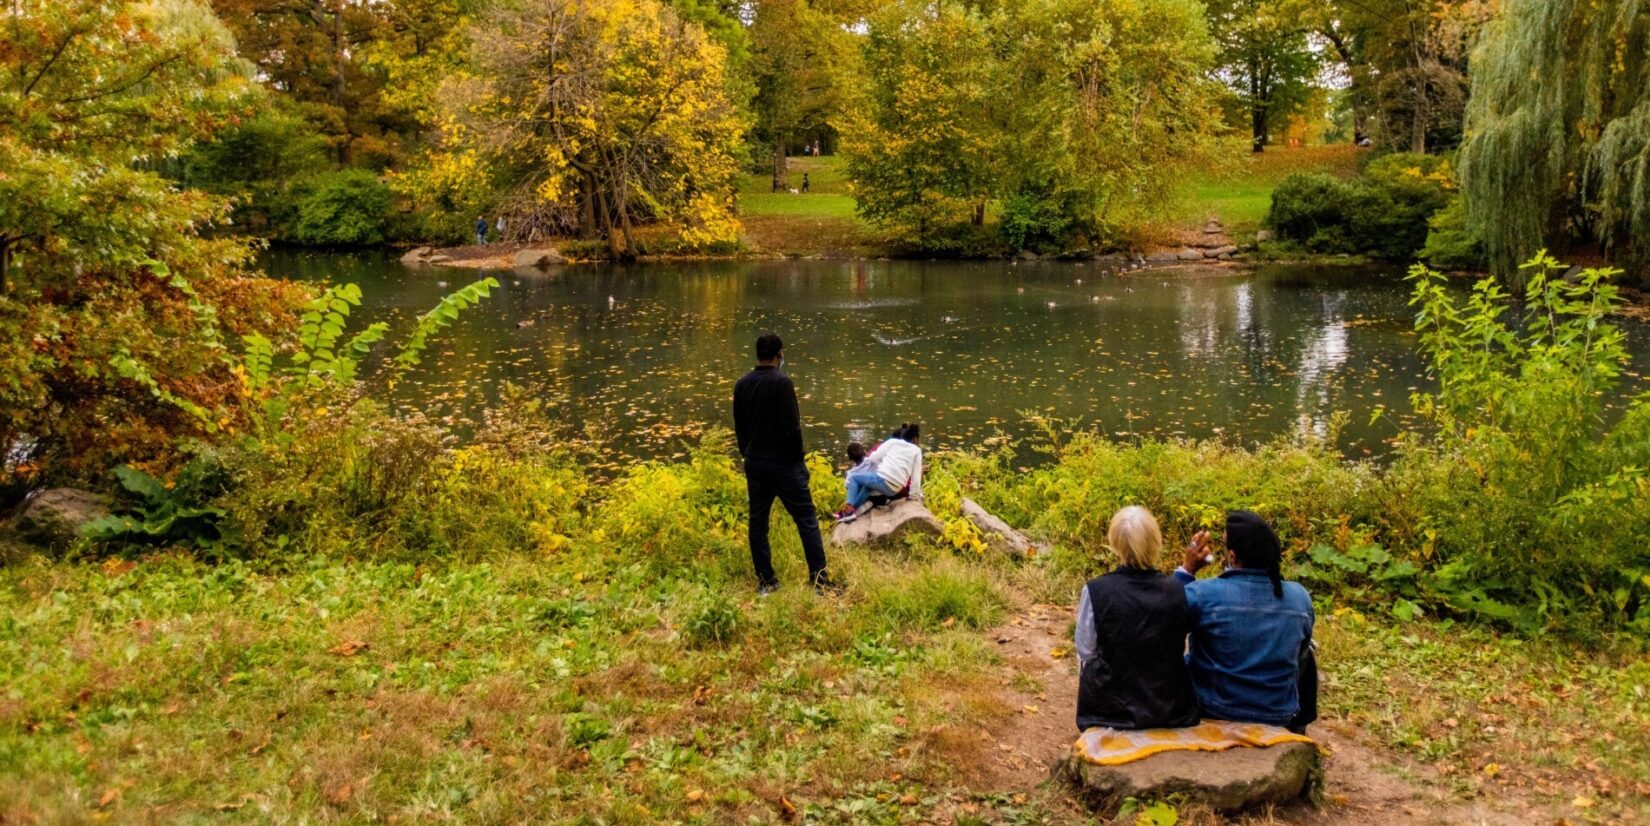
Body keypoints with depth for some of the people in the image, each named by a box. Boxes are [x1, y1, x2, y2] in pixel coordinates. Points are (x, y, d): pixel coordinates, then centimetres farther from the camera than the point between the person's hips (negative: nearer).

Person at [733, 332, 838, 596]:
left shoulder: (742, 385, 5)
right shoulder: (781, 382, -15)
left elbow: (739, 427, 12)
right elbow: (792, 425, -16)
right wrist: (798, 459, -5)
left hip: (754, 463, 6)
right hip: (784, 463, -6)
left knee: (757, 522, 10)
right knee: (806, 520, 1)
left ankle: (765, 581, 14)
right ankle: (819, 579, 0)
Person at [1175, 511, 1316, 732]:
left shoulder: (1204, 594, -23)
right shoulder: (1300, 597, -11)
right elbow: (1298, 652, 7)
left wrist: (1187, 570, -5)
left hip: (1215, 712, -2)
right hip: (1280, 717, 2)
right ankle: (1296, 730, 44)